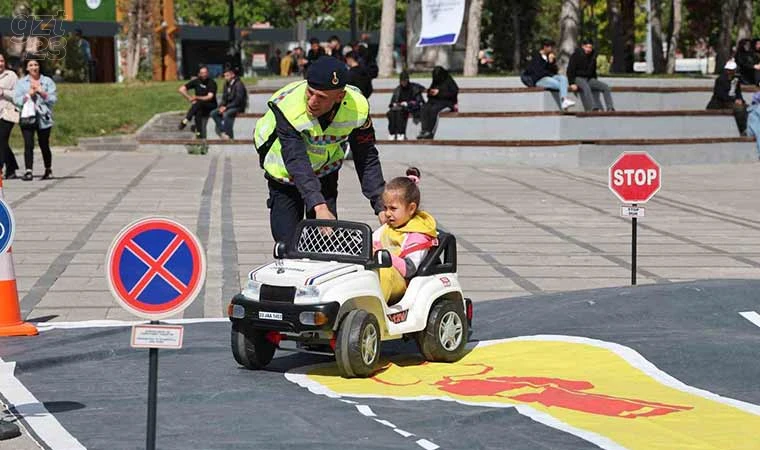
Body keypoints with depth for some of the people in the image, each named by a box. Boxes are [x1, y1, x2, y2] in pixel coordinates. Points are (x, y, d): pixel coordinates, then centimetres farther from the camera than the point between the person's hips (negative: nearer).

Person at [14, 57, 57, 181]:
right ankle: (28, 171, -14)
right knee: (28, 145, -11)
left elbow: (53, 99, 0)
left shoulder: (48, 81, 8)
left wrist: (41, 92, -10)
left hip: (43, 118, 0)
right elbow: (16, 100, 1)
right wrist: (28, 94, -11)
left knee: (44, 145, 6)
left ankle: (48, 170, 23)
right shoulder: (21, 82, 10)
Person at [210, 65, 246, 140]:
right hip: (228, 106, 8)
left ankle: (230, 136, -30)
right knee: (213, 113, -10)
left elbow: (238, 101, -20)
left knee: (226, 114, -35)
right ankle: (222, 130, -15)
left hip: (238, 107, -8)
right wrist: (222, 106, -6)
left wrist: (226, 107, -21)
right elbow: (224, 98, 15)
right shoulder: (227, 84, 11)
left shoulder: (238, 84, -14)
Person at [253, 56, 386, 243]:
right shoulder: (287, 105, -36)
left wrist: (381, 206, -18)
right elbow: (296, 160, -42)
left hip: (326, 173, 3)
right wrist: (319, 206, -54)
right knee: (287, 243, -8)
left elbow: (367, 159, -12)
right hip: (286, 178, -3)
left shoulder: (357, 107, -24)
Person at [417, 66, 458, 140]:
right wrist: (430, 92, 1)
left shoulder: (449, 81, 1)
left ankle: (430, 132, -36)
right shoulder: (435, 82, 21)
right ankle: (424, 130, -37)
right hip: (434, 101, 6)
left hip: (446, 102, -6)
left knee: (433, 109, -36)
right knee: (424, 108, -26)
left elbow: (453, 93, -11)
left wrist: (439, 92, -14)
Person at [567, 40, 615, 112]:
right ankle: (593, 108, -54)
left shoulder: (592, 57, 13)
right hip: (578, 78, -7)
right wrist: (572, 83, -19)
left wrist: (595, 83, 19)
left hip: (589, 79, 7)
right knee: (586, 87, -40)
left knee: (606, 87, -12)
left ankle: (610, 108, -17)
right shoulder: (576, 56, -6)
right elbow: (570, 71, -10)